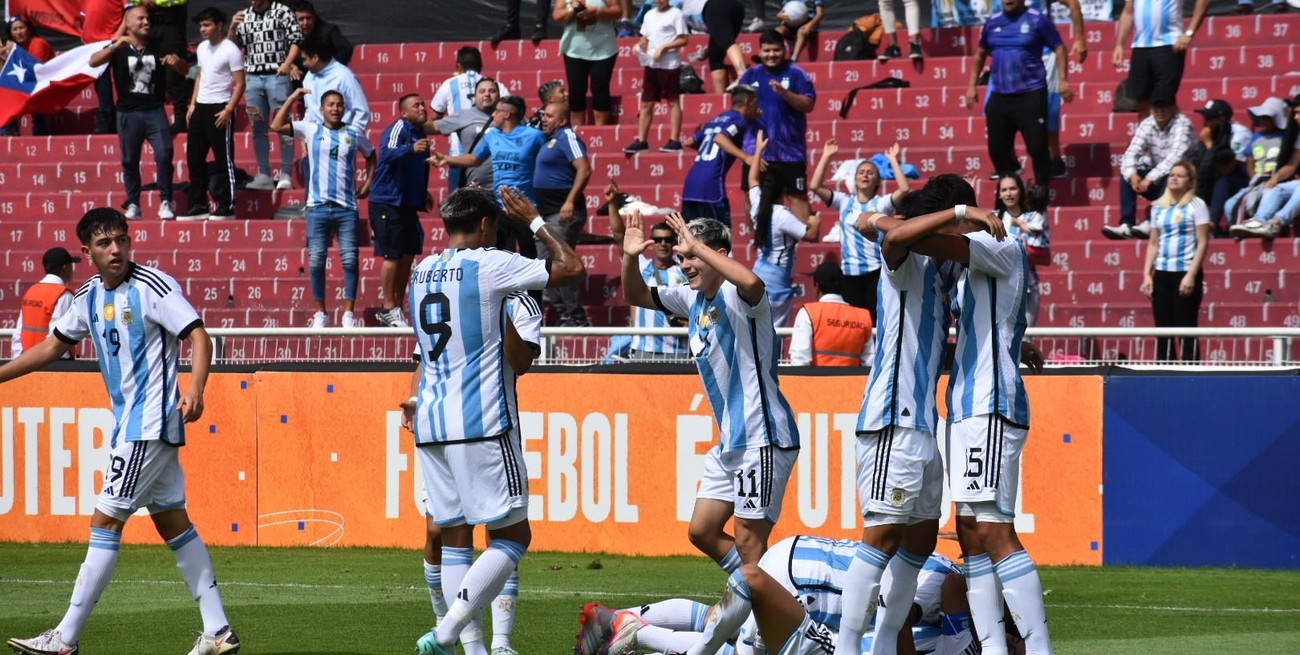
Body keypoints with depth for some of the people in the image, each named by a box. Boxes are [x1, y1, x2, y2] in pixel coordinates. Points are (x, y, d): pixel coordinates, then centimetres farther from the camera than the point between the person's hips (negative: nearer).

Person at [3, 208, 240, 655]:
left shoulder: (153, 286, -13)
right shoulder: (89, 297, 10)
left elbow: (198, 337, -16)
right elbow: (52, 347, 20)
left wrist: (195, 391, -30)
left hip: (151, 424, -8)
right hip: (129, 424, 8)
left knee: (105, 522, -7)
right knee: (172, 522, 9)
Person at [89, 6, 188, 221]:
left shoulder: (157, 49, 7)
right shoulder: (118, 49, 2)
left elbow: (184, 68, 9)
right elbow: (93, 62, -13)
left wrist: (176, 62, -15)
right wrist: (115, 46, -27)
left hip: (155, 112, 0)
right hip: (128, 113, 0)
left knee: (164, 154, -13)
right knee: (130, 161, 5)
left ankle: (166, 202, -5)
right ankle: (132, 205, 14)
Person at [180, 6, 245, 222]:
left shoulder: (230, 50, -11)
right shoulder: (202, 48, 12)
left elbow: (240, 83, -12)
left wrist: (228, 110, -18)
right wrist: (193, 104, 14)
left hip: (219, 109, -8)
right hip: (200, 108, 8)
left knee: (224, 160, -3)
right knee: (194, 158, 9)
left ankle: (227, 206, 1)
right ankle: (198, 205, 16)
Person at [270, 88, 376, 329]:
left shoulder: (355, 134, 8)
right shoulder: (310, 130, 5)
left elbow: (371, 156, 24)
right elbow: (276, 126, -1)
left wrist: (367, 184, 12)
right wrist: (293, 98, -2)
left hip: (347, 207, 0)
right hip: (318, 207, 0)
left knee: (350, 260, -4)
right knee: (316, 261, 0)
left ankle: (349, 314, 2)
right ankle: (320, 314, 9)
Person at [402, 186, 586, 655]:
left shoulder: (420, 274, 13)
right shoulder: (490, 266, -7)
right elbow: (573, 269, -1)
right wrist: (535, 221, 10)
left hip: (431, 423, 7)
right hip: (482, 423, -7)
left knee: (454, 535, 9)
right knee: (512, 535, -2)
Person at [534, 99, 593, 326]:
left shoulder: (567, 138, -12)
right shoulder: (551, 140, 17)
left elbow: (584, 169, -24)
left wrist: (570, 201, -30)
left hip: (563, 213, -11)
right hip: (547, 212, 11)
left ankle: (576, 317, -9)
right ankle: (562, 313, 16)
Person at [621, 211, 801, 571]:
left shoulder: (737, 297, -14)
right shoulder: (694, 299, 12)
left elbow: (752, 283, -39)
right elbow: (637, 295, 23)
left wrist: (696, 247, -31)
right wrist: (630, 257, 3)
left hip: (763, 438, -10)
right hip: (731, 442, 10)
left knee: (748, 542, -8)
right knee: (702, 531, 12)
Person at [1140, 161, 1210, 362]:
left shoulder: (1196, 205, -3)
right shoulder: (1159, 207, 13)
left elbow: (1202, 243, -7)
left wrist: (1191, 275, -15)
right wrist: (1147, 274, 6)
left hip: (1186, 273, -5)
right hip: (1162, 274, 5)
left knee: (1187, 330, -5)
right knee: (1163, 329, 5)